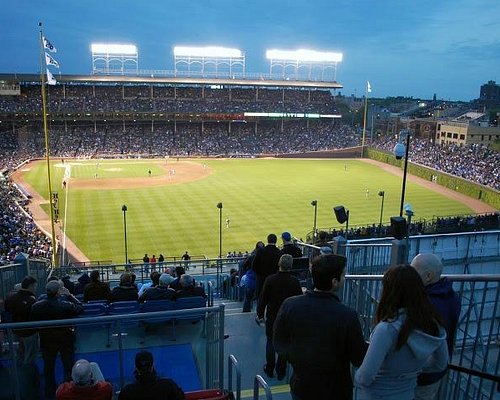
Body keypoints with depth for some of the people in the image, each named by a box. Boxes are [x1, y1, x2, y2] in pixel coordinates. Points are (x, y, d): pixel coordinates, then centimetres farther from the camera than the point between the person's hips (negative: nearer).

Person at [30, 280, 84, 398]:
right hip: (65, 339, -3)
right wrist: (69, 295, -9)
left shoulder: (36, 306, -16)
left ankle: (49, 392, 36)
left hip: (46, 341, 3)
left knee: (48, 366, 22)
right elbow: (80, 308, -10)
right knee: (68, 366, 15)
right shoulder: (66, 305, -26)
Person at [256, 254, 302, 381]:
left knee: (270, 342, 16)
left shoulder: (270, 279, -15)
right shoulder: (295, 282, -13)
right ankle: (281, 372, 21)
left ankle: (269, 370, 25)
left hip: (272, 317, 0)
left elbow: (263, 299, -9)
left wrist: (260, 314, 3)